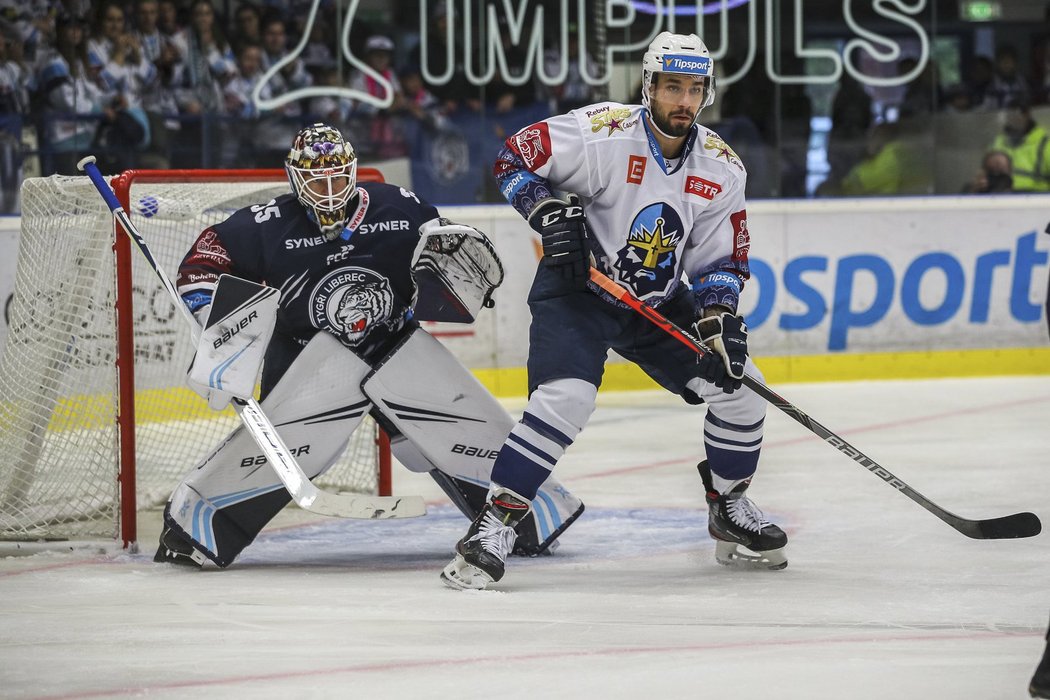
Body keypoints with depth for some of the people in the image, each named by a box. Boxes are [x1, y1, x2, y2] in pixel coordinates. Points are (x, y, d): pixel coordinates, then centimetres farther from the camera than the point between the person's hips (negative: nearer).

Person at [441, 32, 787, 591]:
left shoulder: (721, 168, -4)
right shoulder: (601, 132, -19)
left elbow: (721, 259, 1)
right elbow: (515, 158, -11)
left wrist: (718, 316, -16)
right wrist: (550, 213, -25)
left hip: (661, 303, 6)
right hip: (577, 292, -6)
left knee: (738, 386, -1)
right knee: (565, 398, -27)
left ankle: (730, 508, 22)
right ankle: (494, 525, -22)